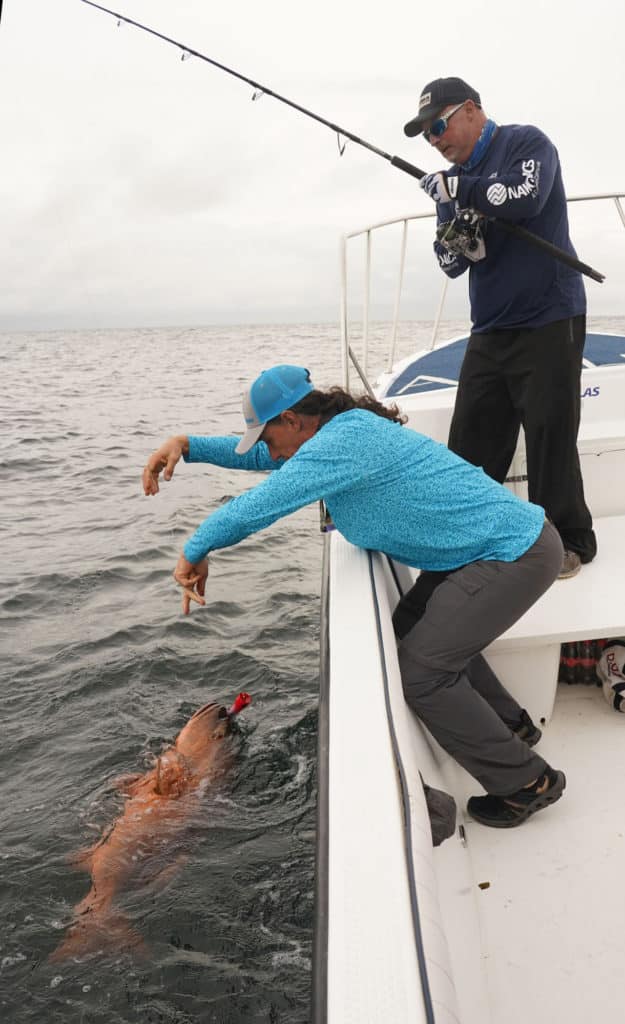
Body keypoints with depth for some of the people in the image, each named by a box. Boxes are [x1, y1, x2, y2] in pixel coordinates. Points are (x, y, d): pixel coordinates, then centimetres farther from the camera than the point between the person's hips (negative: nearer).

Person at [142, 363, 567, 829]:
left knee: (419, 671, -9)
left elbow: (253, 508, -23)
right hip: (514, 539, 10)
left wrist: (194, 554, -7)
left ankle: (526, 782, 9)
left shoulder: (343, 440, -22)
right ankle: (511, 726, 37)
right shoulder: (348, 425, 9)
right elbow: (268, 456, 21)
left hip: (514, 554, -10)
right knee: (419, 632, 23)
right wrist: (188, 445, 13)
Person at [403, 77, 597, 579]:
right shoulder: (455, 178, 17)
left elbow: (524, 198, -22)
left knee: (550, 438, -5)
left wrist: (454, 186, -11)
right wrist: (455, 244, -8)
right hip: (490, 328, 7)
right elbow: (452, 264, 14)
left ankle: (570, 542, 9)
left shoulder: (526, 142, -1)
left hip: (548, 321, -6)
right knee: (470, 441, 4)